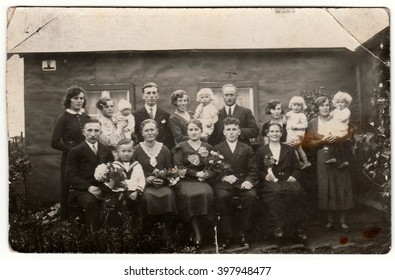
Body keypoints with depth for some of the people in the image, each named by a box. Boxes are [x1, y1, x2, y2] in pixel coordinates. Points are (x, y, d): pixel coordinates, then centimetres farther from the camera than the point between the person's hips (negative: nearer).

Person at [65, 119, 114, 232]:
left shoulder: (106, 151, 17)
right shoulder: (75, 151, 4)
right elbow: (71, 176, -4)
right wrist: (89, 187, -18)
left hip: (103, 188, 3)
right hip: (82, 190, -3)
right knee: (90, 201, -36)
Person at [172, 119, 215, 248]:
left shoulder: (207, 148, 18)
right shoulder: (181, 147, 11)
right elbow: (178, 166, 0)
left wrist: (204, 175, -11)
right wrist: (196, 173, -9)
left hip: (202, 181, 2)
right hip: (185, 181, -2)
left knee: (206, 193, -31)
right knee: (190, 195, -34)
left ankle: (194, 232, -20)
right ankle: (198, 233, -26)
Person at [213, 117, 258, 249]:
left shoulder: (247, 149, 19)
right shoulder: (217, 149, 16)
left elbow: (253, 170, 9)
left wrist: (249, 181, -12)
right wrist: (224, 177, -14)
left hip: (242, 182, 1)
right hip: (224, 183, -1)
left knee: (251, 195, -32)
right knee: (222, 196, -34)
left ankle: (244, 233, -19)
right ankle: (227, 235, -22)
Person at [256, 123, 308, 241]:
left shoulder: (289, 149, 24)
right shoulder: (261, 151, 19)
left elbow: (297, 168, 17)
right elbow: (258, 170, 11)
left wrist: (294, 176, -3)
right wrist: (265, 175, -10)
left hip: (287, 180, 2)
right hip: (270, 181, -2)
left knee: (298, 192, -34)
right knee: (276, 191, -40)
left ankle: (297, 228, -24)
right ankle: (278, 226, -33)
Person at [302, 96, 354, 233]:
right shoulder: (313, 123, 4)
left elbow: (348, 134, -4)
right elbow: (309, 142, -2)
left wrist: (336, 138, -22)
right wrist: (323, 141, -17)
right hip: (323, 159, 0)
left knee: (341, 186, 0)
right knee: (326, 188, 2)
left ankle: (343, 220, 9)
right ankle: (330, 220, 11)